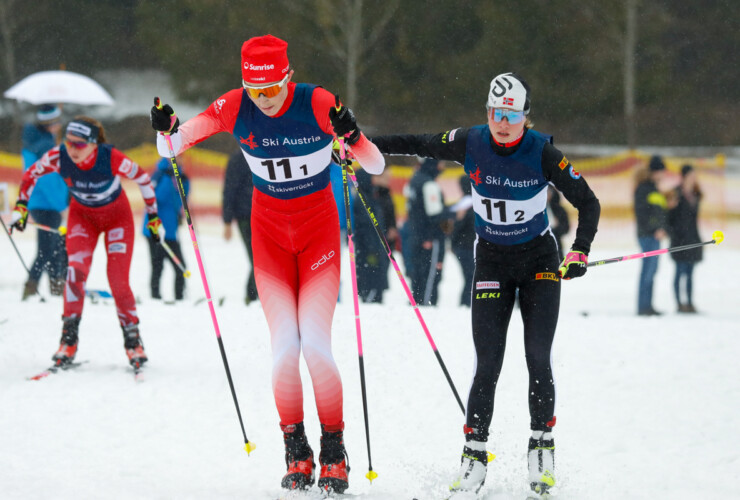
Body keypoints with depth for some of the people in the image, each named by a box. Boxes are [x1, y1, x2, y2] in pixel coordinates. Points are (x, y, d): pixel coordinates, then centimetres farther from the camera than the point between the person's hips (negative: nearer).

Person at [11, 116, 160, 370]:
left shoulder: (112, 159, -34)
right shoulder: (59, 157, -27)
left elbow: (143, 178, -16)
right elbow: (31, 175, -6)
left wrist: (153, 215, -7)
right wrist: (21, 206, -14)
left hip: (117, 216, -2)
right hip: (82, 215, 2)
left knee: (118, 281, -10)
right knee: (76, 270, -20)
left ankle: (133, 341, 9)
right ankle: (69, 339, -13)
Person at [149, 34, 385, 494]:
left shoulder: (318, 104, -19)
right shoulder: (234, 109, -12)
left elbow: (377, 167, -17)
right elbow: (172, 149, -5)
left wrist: (353, 136, -37)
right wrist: (165, 129, -28)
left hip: (320, 229, -2)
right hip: (270, 233, 2)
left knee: (315, 345, -13)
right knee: (284, 347, -10)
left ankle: (334, 454, 0)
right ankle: (296, 453, 3)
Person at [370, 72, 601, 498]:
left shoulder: (543, 154, -16)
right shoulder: (470, 144, -10)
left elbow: (588, 203, -11)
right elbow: (417, 144, 5)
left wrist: (580, 252, -23)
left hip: (540, 262, -1)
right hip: (492, 262, 1)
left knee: (538, 359, -8)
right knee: (487, 364, -7)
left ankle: (543, 446, 9)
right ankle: (474, 455, 0)